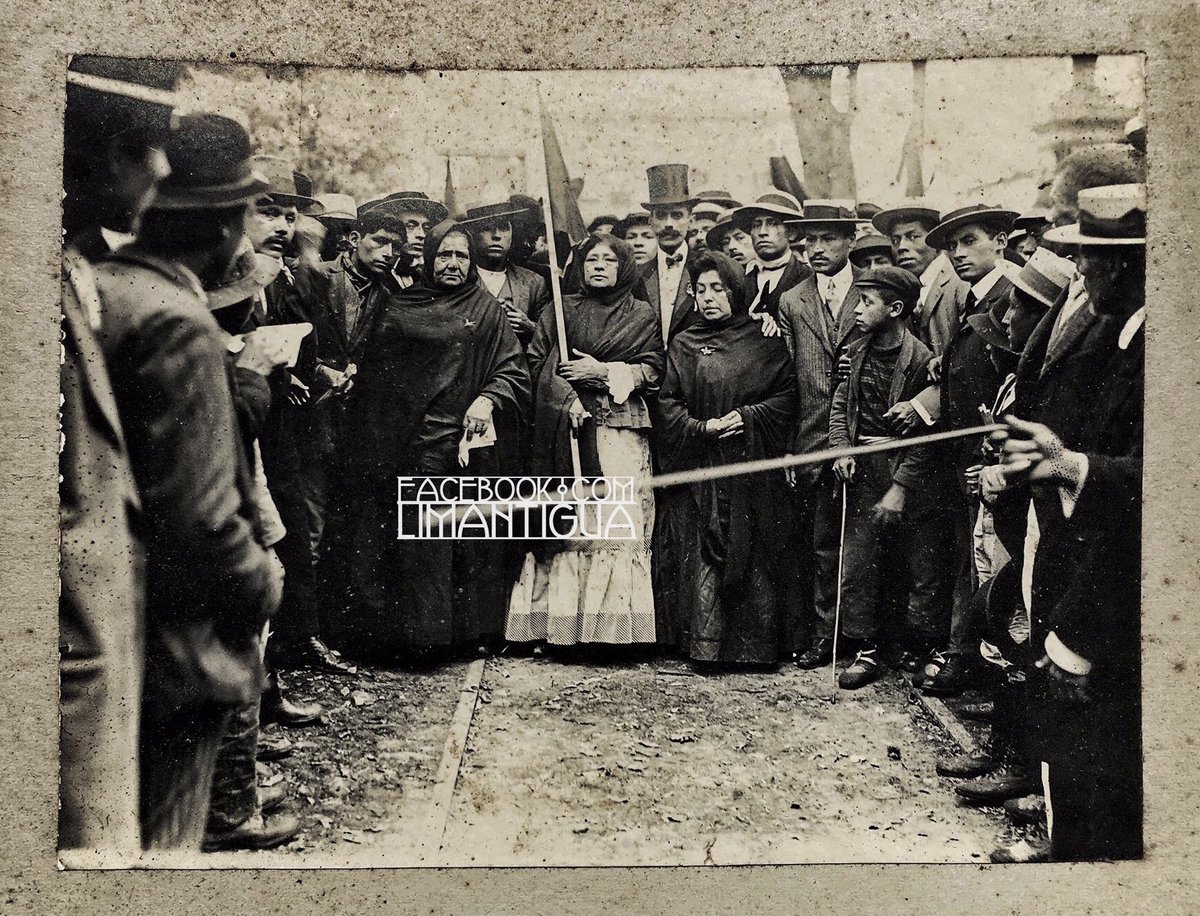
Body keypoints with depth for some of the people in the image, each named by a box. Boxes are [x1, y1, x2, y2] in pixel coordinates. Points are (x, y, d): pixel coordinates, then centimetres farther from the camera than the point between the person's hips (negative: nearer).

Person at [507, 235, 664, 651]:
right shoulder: (559, 311, 15)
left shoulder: (643, 315, 14)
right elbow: (537, 364, 5)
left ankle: (614, 627, -5)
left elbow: (653, 371, 5)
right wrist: (568, 398, -11)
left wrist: (604, 372, -7)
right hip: (564, 429, 0)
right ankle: (559, 627, -3)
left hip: (620, 432, 0)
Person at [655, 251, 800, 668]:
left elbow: (787, 394, 3)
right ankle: (707, 645, 4)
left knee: (757, 553, 1)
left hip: (755, 466, 0)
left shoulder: (763, 342, 5)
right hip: (703, 466, 1)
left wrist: (748, 416, -11)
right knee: (706, 553, -2)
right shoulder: (684, 345, 9)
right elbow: (668, 404, 5)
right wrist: (703, 427, -10)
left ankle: (759, 645, 11)